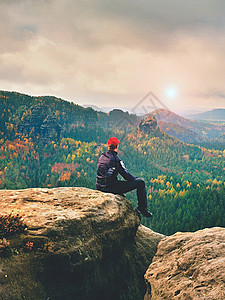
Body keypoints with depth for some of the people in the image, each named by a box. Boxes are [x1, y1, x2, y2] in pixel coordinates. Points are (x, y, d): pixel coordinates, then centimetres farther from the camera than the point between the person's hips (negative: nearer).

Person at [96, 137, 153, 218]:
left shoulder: (102, 156, 7)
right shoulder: (116, 159, -16)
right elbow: (126, 175, -11)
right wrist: (135, 178, 11)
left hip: (100, 187, 8)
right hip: (111, 188, -8)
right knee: (140, 182, -4)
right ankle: (142, 208, 7)